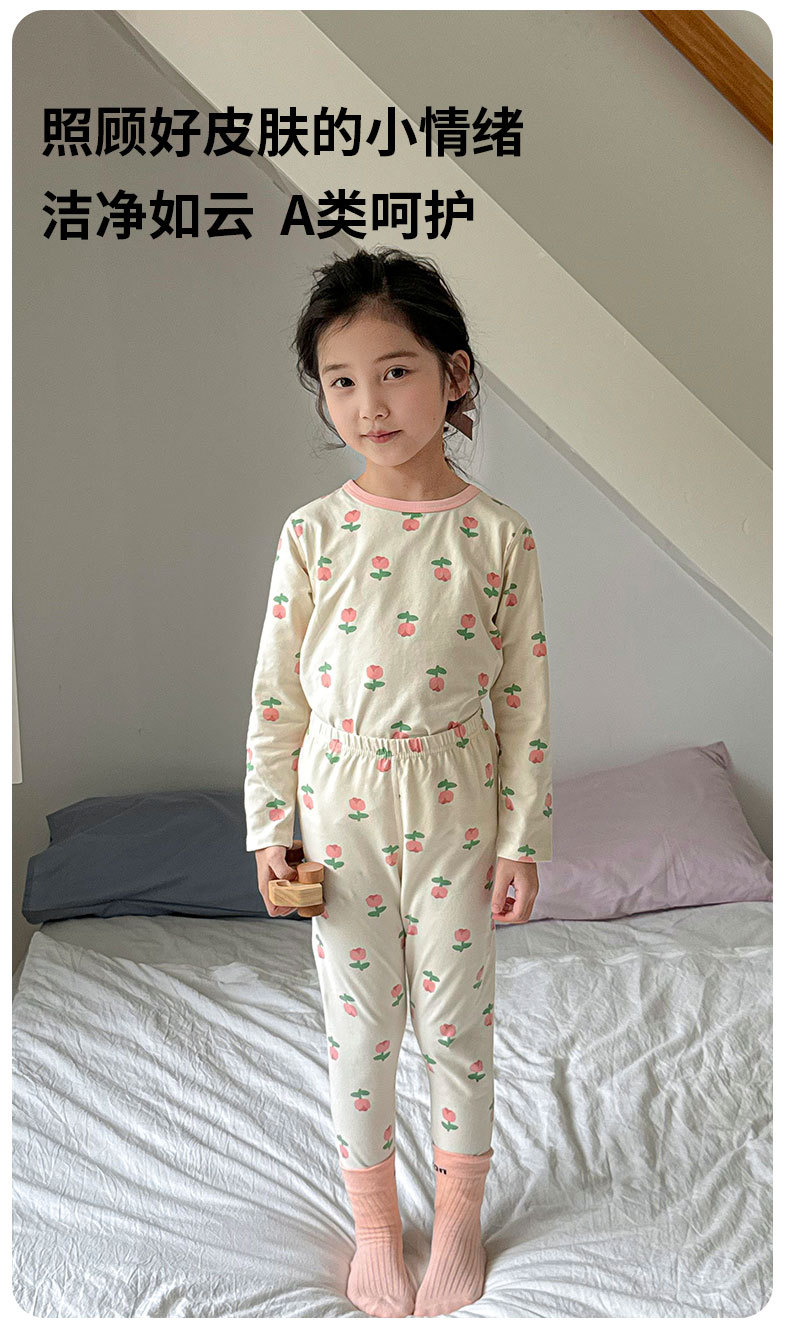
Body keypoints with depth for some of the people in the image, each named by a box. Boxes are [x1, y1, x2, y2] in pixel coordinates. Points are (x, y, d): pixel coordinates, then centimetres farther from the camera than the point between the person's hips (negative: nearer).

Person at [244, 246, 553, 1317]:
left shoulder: (499, 534, -7)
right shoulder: (312, 533, -5)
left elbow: (526, 703, -3)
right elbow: (277, 695, 0)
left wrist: (522, 839, -3)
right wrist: (271, 829, -1)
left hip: (456, 817, 0)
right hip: (342, 815, 1)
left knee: (456, 1025, 14)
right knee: (359, 1030, 14)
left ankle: (458, 1219, 39)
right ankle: (374, 1222, 37)